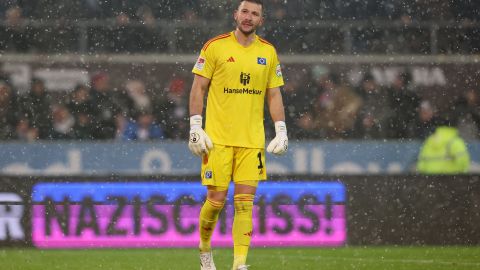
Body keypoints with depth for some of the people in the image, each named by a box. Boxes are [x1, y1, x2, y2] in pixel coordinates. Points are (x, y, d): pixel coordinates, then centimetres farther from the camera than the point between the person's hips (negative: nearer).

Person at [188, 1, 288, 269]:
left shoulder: (268, 52, 9)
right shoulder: (215, 47, -1)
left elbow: (274, 94, 14)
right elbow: (199, 88, 1)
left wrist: (281, 131, 5)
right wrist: (195, 126, -7)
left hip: (252, 140, 2)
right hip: (218, 137, -2)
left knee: (245, 203, -4)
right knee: (216, 200, -2)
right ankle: (205, 248, 25)